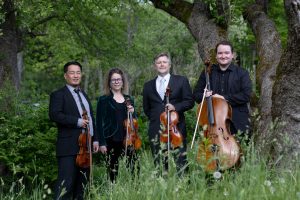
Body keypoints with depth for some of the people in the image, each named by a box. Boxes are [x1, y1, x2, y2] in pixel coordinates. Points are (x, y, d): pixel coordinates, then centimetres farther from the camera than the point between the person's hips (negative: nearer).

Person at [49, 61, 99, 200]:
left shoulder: (84, 95, 22)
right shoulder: (58, 94, -2)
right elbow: (54, 114, -18)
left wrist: (95, 139, 15)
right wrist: (77, 121, -21)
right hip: (69, 147, -8)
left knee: (82, 183, 10)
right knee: (66, 183, -13)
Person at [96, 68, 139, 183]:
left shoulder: (129, 99, 13)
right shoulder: (104, 100, 2)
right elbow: (99, 122, -2)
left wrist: (132, 113, -3)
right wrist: (102, 143, -9)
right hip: (112, 140, -3)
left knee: (134, 169, -7)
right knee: (113, 172, -1)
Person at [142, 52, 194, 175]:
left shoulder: (181, 81, 9)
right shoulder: (148, 86, 17)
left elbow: (189, 101, 4)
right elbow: (146, 108, 24)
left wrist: (175, 107, -11)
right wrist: (154, 118, 10)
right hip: (156, 130, 2)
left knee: (181, 162, -6)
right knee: (159, 164, 2)